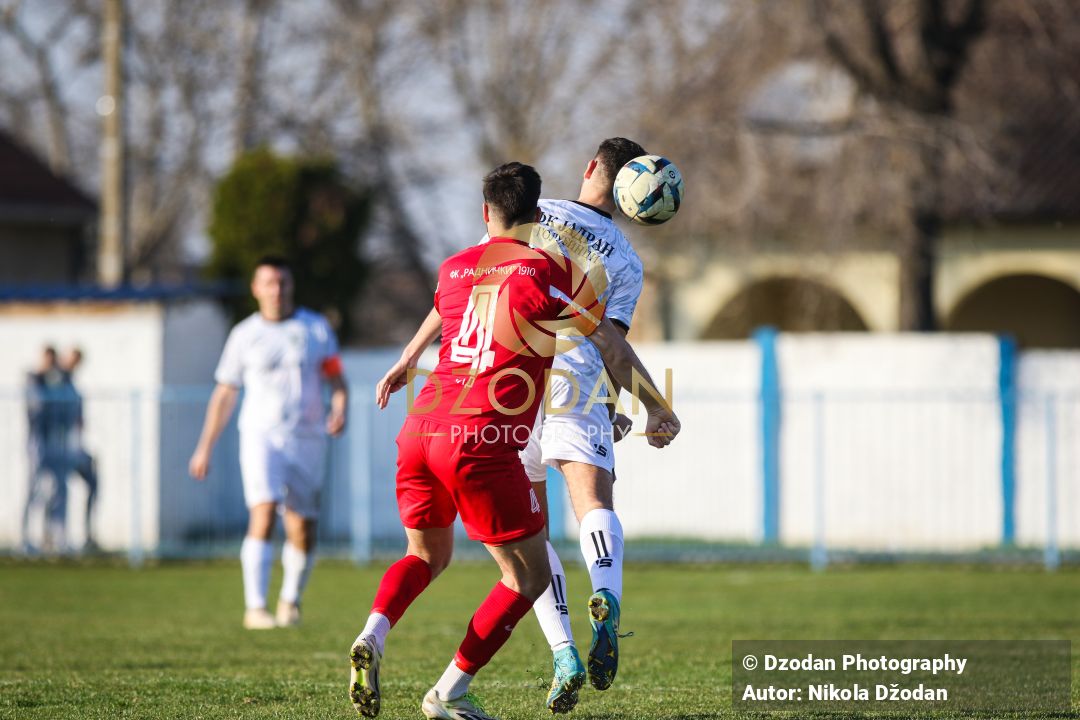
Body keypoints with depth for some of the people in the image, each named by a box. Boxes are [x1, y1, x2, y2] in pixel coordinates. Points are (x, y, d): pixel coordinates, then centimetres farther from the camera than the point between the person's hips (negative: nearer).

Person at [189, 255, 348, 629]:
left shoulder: (316, 328, 8)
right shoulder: (244, 335, 7)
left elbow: (336, 378, 11)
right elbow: (225, 393, 13)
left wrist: (339, 409, -11)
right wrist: (205, 448, 10)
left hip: (307, 440, 2)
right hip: (261, 434, -2)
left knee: (303, 532, 3)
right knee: (263, 515, -21)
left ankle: (290, 601, 27)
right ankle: (255, 608, -23)